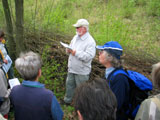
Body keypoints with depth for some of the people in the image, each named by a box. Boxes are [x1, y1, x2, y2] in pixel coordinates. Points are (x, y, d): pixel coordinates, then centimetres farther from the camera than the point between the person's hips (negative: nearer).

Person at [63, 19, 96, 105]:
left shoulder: (90, 41, -18)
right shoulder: (76, 37, 7)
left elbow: (88, 56, -27)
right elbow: (71, 47, 18)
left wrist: (75, 52, -28)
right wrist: (69, 50, -7)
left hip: (82, 71, -7)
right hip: (72, 68, 8)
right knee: (69, 84, 21)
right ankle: (67, 100, 40)